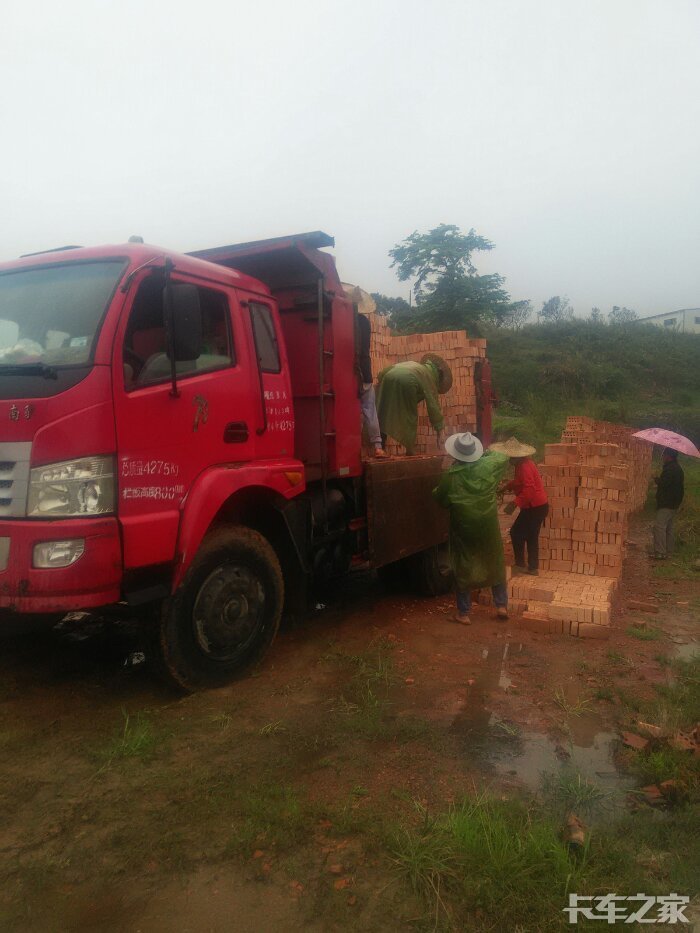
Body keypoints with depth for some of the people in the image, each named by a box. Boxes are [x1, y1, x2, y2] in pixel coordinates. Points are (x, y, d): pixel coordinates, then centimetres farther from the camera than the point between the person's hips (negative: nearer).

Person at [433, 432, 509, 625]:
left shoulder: (450, 476, -17)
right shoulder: (488, 466, -10)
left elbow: (440, 500, -3)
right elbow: (504, 457, 11)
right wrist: (485, 452, 17)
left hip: (463, 528, -2)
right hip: (488, 526, 2)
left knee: (463, 568, 9)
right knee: (495, 564, 19)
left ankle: (463, 613, 16)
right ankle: (501, 605, 25)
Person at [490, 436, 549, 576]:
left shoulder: (524, 466, -23)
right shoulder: (522, 464, 9)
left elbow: (529, 489, -31)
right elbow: (519, 482, 24)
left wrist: (514, 503, -32)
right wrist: (506, 487, 12)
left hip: (535, 507, -10)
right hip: (537, 506, 10)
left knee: (516, 533, 0)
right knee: (531, 537, 15)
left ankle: (520, 565, 10)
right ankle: (533, 567, 23)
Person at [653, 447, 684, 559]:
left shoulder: (670, 469, -18)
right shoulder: (677, 468, 16)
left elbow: (663, 483, -24)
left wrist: (656, 479, -5)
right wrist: (659, 480, 12)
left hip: (666, 503, -11)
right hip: (674, 503, 11)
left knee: (659, 526, -13)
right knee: (668, 527, 15)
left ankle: (660, 553, -16)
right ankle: (668, 552, 20)